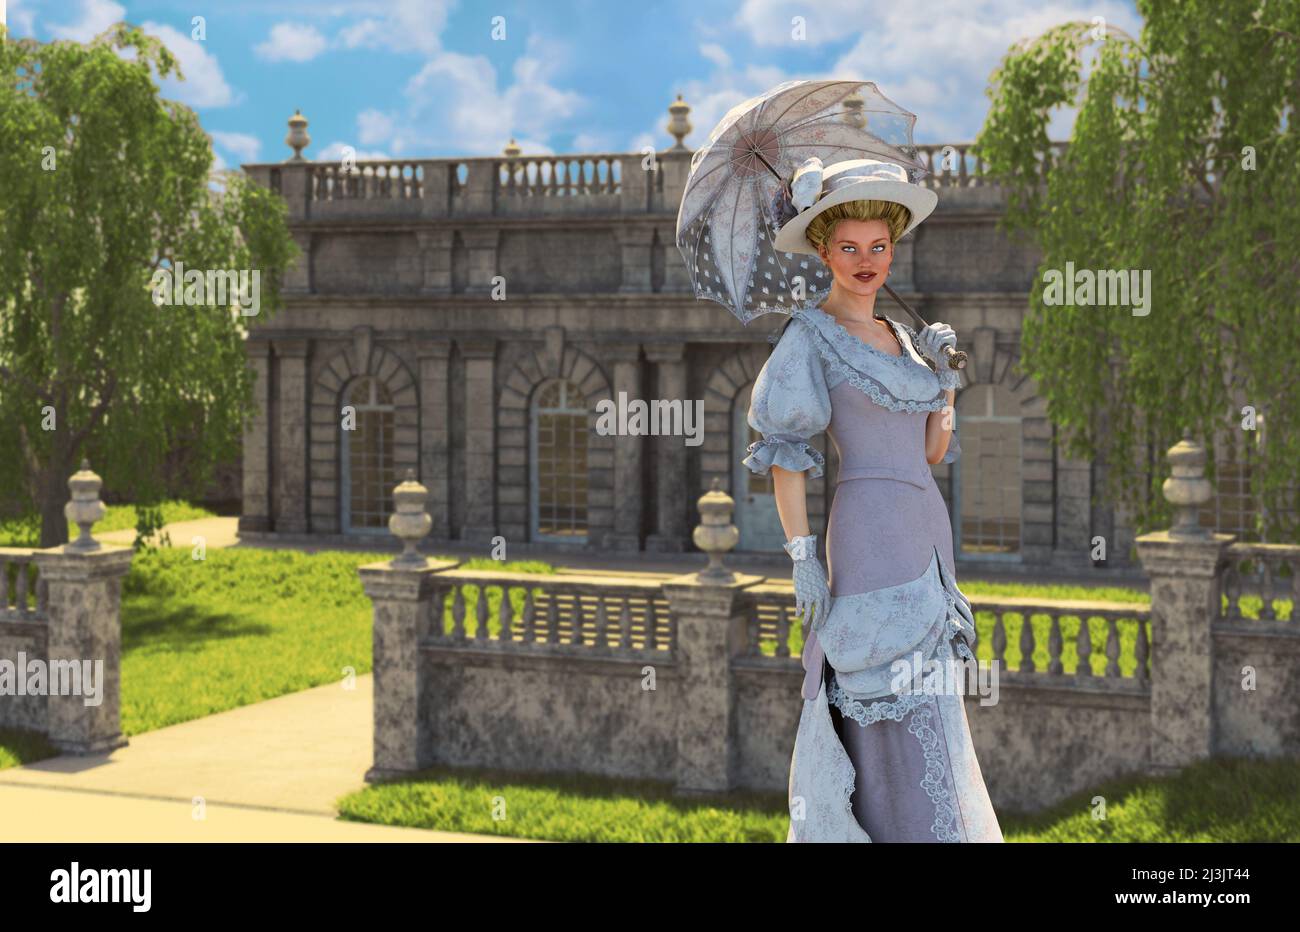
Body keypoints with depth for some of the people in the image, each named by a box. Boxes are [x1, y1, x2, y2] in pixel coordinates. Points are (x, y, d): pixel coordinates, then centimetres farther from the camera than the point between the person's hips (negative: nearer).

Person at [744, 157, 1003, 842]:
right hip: (871, 529, -8)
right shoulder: (811, 336, -5)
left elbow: (933, 451, 15)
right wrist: (801, 555, -15)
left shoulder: (902, 337, 16)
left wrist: (946, 377, 2)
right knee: (903, 720, -8)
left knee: (921, 709, 12)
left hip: (924, 527, 8)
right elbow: (783, 452, -10)